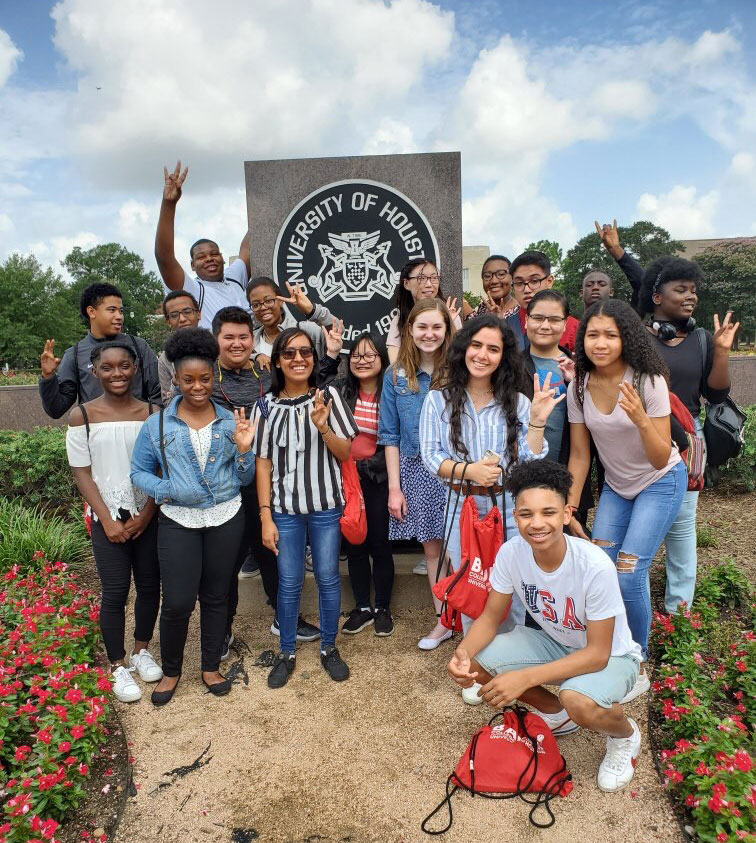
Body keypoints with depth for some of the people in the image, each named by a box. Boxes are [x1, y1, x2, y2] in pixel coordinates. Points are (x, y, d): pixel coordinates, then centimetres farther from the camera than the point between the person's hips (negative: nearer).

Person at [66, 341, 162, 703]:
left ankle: (141, 651, 32)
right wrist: (108, 520, -9)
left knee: (149, 586, 10)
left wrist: (146, 513, -8)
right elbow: (81, 473, -4)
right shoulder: (82, 416, -5)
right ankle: (118, 666, 21)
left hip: (149, 516, 2)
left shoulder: (152, 413, -2)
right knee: (115, 592, 2)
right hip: (108, 519, -2)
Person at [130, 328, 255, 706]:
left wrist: (243, 448, -17)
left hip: (226, 519, 1)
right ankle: (170, 670, 26)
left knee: (215, 596, 12)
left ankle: (211, 667, 33)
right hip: (178, 521, -1)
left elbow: (244, 478, 2)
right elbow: (139, 471, 2)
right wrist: (167, 490, -15)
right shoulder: (157, 424, -2)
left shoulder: (230, 421, 0)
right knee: (177, 602, -1)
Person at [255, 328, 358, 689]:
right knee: (289, 583, 9)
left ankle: (329, 648, 30)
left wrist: (323, 427, -20)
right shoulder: (268, 406, 0)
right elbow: (263, 463, 1)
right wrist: (266, 517, -2)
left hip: (326, 505, 0)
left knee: (328, 578, 9)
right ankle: (287, 653, 28)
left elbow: (345, 454, -1)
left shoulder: (328, 397, -1)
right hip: (285, 508, 0)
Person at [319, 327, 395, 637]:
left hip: (378, 481, -3)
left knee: (380, 545, 9)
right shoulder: (340, 390, 0)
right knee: (354, 545, 13)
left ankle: (383, 609, 28)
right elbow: (316, 385, 18)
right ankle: (362, 608, 30)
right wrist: (331, 354, 4)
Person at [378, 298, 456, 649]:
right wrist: (394, 486, 2)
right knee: (431, 546, 12)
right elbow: (389, 435, 5)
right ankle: (444, 620, 28)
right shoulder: (396, 375, 3)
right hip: (415, 470, 2)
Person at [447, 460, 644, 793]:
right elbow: (490, 617, -10)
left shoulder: (595, 566, -34)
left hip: (609, 655, -5)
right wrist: (462, 652, -31)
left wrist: (525, 677, -36)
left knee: (577, 700, -36)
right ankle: (557, 714, 13)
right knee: (475, 663, -14)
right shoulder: (511, 553, -21)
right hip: (553, 642, 5)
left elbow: (597, 653, -28)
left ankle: (625, 734, 3)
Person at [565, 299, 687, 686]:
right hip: (616, 486, 4)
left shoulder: (649, 381, -23)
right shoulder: (578, 388, -11)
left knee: (628, 572, -14)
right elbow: (579, 455, -3)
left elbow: (660, 459, -22)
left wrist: (641, 420, -40)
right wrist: (569, 509, -6)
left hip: (660, 483, -4)